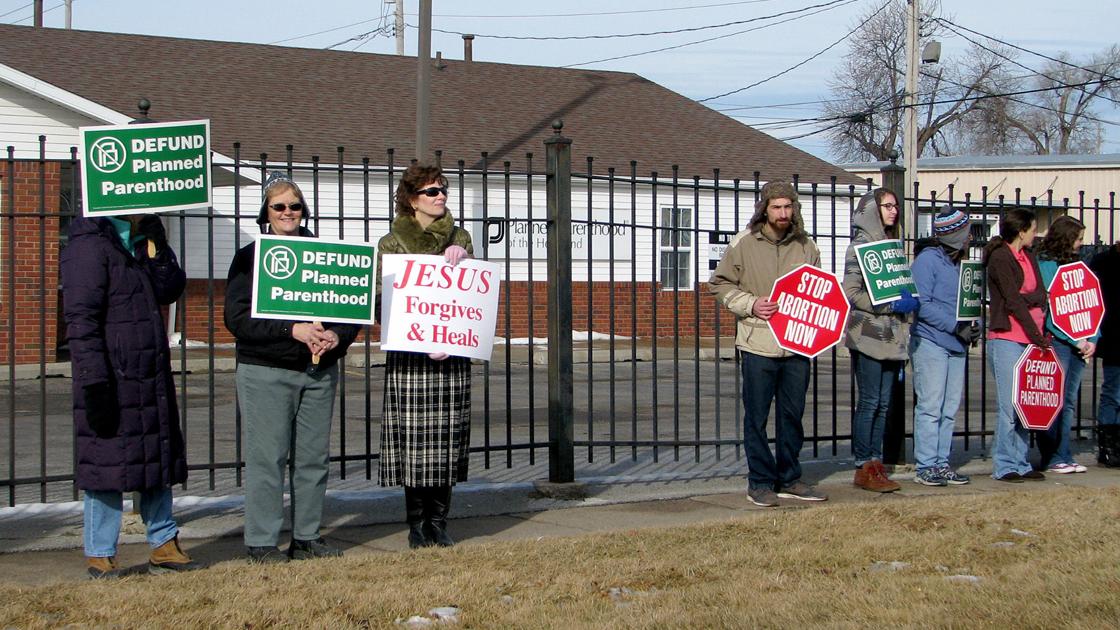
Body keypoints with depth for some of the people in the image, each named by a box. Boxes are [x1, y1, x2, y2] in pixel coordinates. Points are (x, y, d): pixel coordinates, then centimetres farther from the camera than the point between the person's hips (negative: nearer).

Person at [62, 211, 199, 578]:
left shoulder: (140, 245, 16)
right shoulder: (90, 245, -12)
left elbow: (170, 290, 10)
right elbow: (81, 320, -17)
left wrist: (156, 246, -4)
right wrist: (94, 382, -22)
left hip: (152, 380, 8)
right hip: (114, 380, -8)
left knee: (159, 461, 12)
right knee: (108, 465, -2)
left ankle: (163, 545, 21)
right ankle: (100, 555, 7)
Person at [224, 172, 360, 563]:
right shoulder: (249, 257, 1)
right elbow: (237, 317, -8)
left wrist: (337, 336, -9)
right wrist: (292, 330, -17)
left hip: (320, 371, 4)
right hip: (265, 372, -4)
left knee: (314, 457, 6)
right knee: (267, 457, -4)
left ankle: (307, 537, 16)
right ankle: (262, 542, 3)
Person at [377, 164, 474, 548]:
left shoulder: (460, 240, 11)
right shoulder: (391, 243, 3)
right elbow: (380, 299, -1)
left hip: (453, 355, 2)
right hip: (408, 355, -2)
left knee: (447, 440, 2)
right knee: (412, 440, -3)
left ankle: (439, 522, 11)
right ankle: (417, 523, 7)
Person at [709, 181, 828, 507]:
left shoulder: (806, 246, 9)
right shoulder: (743, 243, -1)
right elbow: (720, 283, 3)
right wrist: (750, 305, -12)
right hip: (758, 343, -3)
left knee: (793, 415, 10)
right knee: (757, 416, 1)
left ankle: (789, 479, 20)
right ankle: (760, 482, 10)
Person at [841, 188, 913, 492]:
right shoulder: (861, 246, -6)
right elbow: (850, 292, -15)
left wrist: (909, 303, 7)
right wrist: (892, 305, -17)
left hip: (893, 338, 8)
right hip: (869, 336, -8)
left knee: (883, 404, 8)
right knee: (869, 402, -6)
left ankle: (875, 464, 13)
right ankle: (864, 468, -1)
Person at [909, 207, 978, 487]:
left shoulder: (959, 263, 17)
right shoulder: (927, 260, -8)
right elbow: (922, 304, -15)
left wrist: (973, 327, 2)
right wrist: (956, 327, -17)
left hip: (957, 346, 8)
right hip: (931, 342, -8)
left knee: (949, 409, 9)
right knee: (930, 407, -7)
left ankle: (942, 463, 14)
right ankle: (926, 466, -3)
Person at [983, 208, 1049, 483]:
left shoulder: (1028, 257, 18)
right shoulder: (1000, 258, -8)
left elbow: (1041, 295, 11)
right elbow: (1014, 301, -12)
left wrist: (1025, 297, -9)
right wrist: (1037, 337, -12)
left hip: (1030, 340, 8)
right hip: (1006, 339, -8)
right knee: (1009, 405, -7)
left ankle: (1020, 463, 12)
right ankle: (1004, 465, -2)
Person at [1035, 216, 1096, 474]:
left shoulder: (1077, 266, 15)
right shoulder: (1045, 266, -7)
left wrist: (1092, 340, -1)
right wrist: (1075, 341, -13)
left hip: (1079, 344, 7)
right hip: (1055, 343, -7)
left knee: (1069, 402, 9)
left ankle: (1063, 457, 13)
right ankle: (1052, 459, 0)